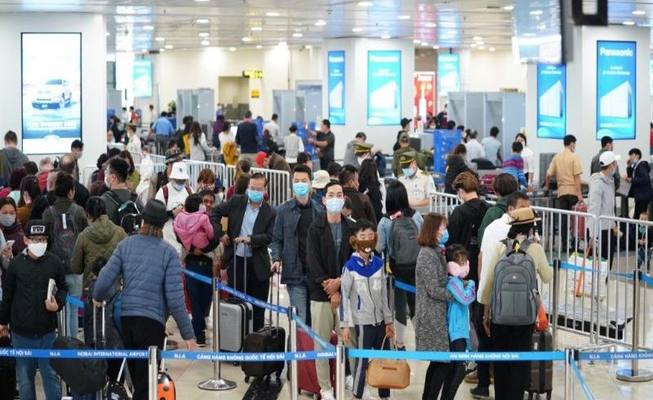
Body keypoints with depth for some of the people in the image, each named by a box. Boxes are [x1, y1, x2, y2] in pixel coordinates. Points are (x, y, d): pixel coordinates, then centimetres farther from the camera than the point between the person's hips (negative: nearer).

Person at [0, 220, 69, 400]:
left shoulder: (54, 262, -4)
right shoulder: (16, 263, -4)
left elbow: (63, 288, 9)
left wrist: (58, 304, -11)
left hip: (47, 331, 0)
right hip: (21, 332, 0)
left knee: (51, 375, 5)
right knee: (24, 378, 10)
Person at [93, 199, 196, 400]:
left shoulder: (126, 244, 1)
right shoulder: (168, 253, -8)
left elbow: (104, 280, -4)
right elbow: (175, 299, -12)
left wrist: (98, 298, 20)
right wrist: (188, 334, -6)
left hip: (126, 318, 4)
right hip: (152, 321, -4)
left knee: (136, 379, 20)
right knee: (146, 383, -1)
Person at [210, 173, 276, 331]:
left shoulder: (270, 213, -3)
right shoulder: (236, 201, 3)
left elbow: (269, 237, -9)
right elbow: (215, 212, 9)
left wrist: (250, 239, -22)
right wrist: (220, 234, 0)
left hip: (258, 264, -1)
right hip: (236, 260, 1)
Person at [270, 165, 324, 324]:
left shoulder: (319, 210, 6)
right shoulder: (284, 210, 5)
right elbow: (277, 239, 8)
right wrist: (276, 259, -8)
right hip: (295, 272, -1)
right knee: (300, 319, -3)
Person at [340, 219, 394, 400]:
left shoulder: (378, 263, 6)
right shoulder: (350, 266, -8)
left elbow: (384, 294, 10)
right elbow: (344, 296, -9)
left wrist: (388, 320, 11)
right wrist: (345, 324, -12)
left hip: (380, 320, 5)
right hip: (363, 321, -5)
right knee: (362, 361, -3)